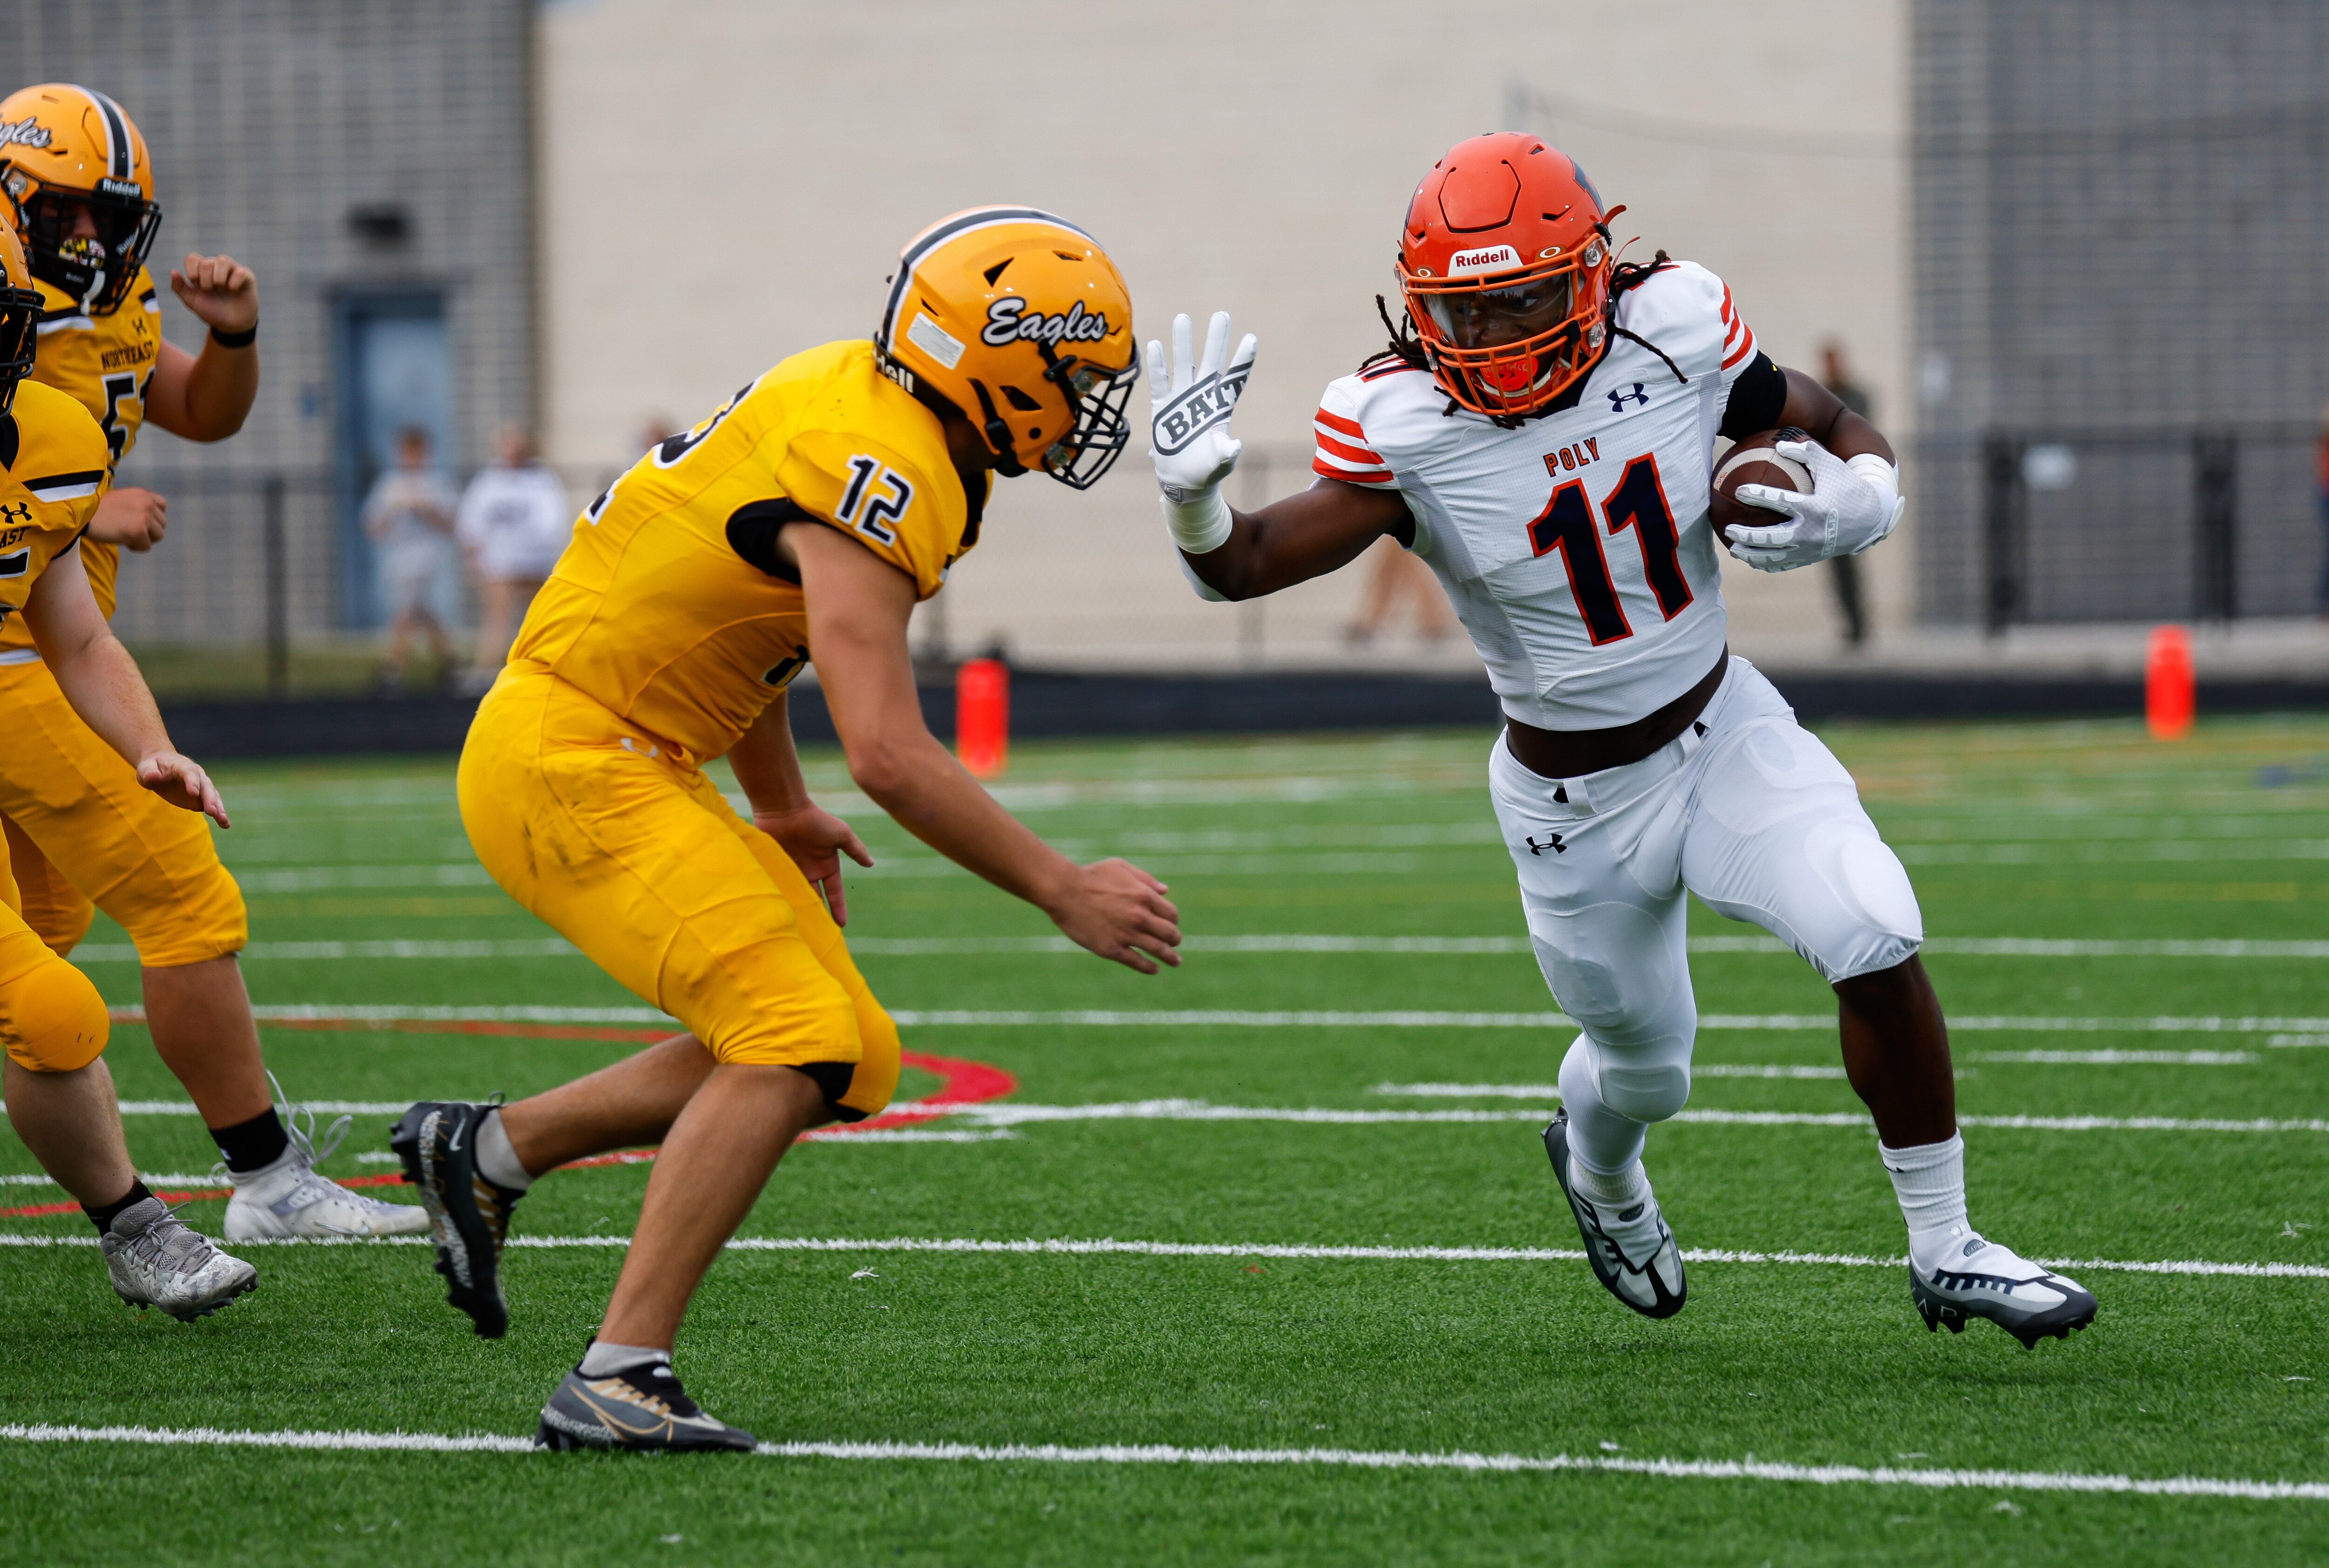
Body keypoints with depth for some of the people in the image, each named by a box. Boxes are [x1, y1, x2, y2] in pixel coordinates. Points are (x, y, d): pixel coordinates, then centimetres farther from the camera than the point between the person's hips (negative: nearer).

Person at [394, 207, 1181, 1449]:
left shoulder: (872, 409, 8)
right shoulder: (876, 477, -23)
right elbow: (890, 758, -28)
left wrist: (778, 809, 30)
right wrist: (1062, 892, -20)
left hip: (636, 761, 10)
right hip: (569, 756, -10)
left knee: (850, 1060, 8)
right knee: (794, 1044, -18)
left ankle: (482, 1153, 19)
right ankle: (617, 1381, -18)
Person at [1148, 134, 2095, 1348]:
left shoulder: (1673, 336, -16)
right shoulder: (1406, 429, -22)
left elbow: (1833, 428, -2)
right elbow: (1252, 563, -29)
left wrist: (1857, 503, -25)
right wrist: (1192, 500, -51)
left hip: (1725, 731, 1)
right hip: (1578, 804, -1)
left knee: (1876, 935, -21)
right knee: (1645, 1068, 16)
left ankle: (1944, 1251, -5)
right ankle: (1598, 1168, 56)